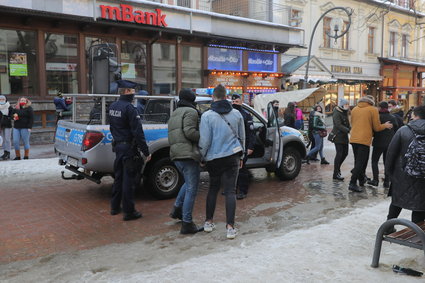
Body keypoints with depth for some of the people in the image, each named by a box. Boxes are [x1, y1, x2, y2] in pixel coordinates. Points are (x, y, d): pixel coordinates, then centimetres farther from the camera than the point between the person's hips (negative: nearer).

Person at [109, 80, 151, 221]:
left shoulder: (112, 107, 10)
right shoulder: (129, 108, -18)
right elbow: (138, 132, -21)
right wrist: (146, 152, -19)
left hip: (117, 146, 9)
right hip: (129, 148, -9)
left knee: (118, 177, 19)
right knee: (128, 180, -2)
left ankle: (115, 207, 29)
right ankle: (128, 212, 6)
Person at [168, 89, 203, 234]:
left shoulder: (174, 114, 23)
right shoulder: (191, 112, -6)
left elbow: (173, 136, 19)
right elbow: (190, 132, -20)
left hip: (176, 155, 9)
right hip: (188, 154, -9)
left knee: (188, 183, 28)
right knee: (191, 189, -4)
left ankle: (177, 209, 22)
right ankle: (187, 223, -2)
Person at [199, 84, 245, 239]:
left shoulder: (207, 116, -8)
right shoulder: (236, 113, 3)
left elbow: (205, 140, -10)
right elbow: (242, 137, 11)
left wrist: (202, 156, 6)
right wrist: (241, 156, 22)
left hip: (214, 158, -1)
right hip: (232, 157, 1)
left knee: (213, 188, 16)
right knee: (230, 191, 1)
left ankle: (209, 222, 22)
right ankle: (230, 227, -3)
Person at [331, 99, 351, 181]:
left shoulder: (345, 113, 15)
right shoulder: (337, 114, -14)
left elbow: (347, 124, 19)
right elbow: (338, 125, -24)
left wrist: (350, 128, -1)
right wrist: (348, 130, -31)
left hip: (344, 136, 9)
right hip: (338, 136, -9)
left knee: (345, 153, 12)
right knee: (339, 154, -9)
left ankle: (337, 168, 30)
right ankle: (336, 174, -4)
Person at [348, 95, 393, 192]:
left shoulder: (354, 109, 12)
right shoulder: (373, 109, -2)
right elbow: (377, 128, -1)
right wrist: (385, 126, 18)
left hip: (353, 139, 6)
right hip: (364, 140, -6)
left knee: (358, 161, 18)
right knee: (360, 162, -4)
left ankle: (361, 179, 31)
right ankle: (352, 183, -10)